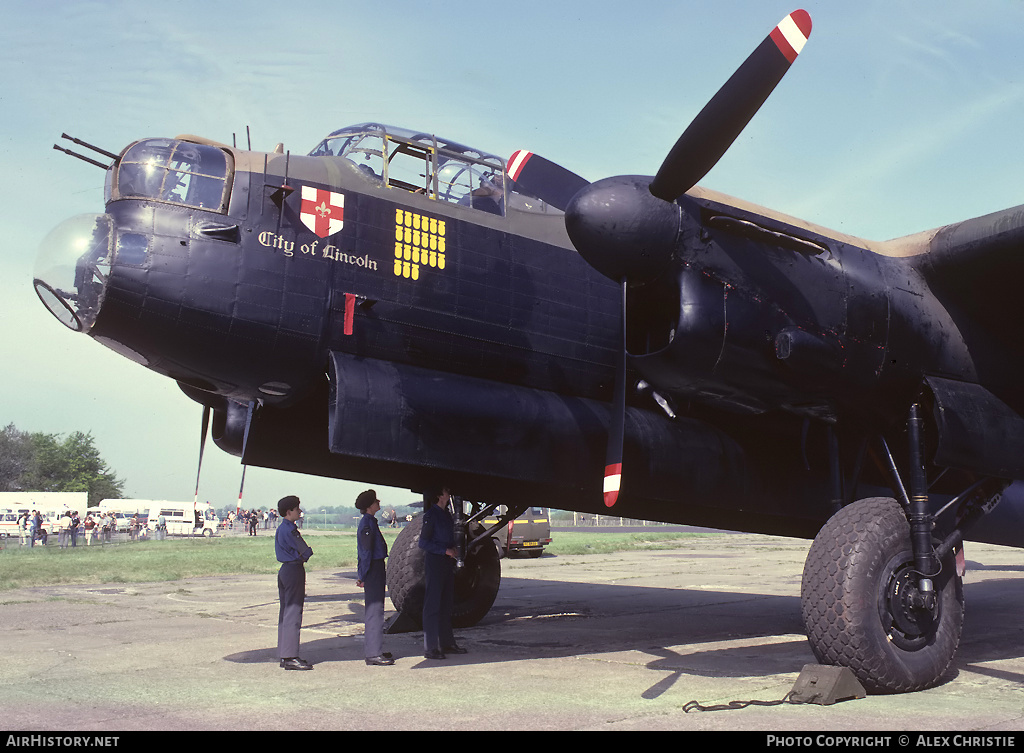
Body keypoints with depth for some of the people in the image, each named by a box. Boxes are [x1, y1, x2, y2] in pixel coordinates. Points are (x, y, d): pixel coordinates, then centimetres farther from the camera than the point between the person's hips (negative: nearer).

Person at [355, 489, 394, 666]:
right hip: (373, 570, -10)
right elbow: (365, 552, -18)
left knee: (374, 610, 14)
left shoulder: (370, 522, 16)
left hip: (376, 568, 10)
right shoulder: (367, 524, -15)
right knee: (374, 610, -8)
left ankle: (372, 650, 22)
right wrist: (362, 576, -18)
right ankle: (373, 653, -6)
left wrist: (362, 574, 21)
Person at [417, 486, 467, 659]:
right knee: (432, 605, -5)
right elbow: (423, 543, -14)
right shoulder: (431, 515, -12)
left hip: (447, 563, 9)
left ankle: (446, 643, 22)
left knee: (446, 605, 14)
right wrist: (445, 550, -18)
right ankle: (430, 647, -2)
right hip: (434, 562, -9)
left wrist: (454, 551, 7)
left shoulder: (446, 514, 13)